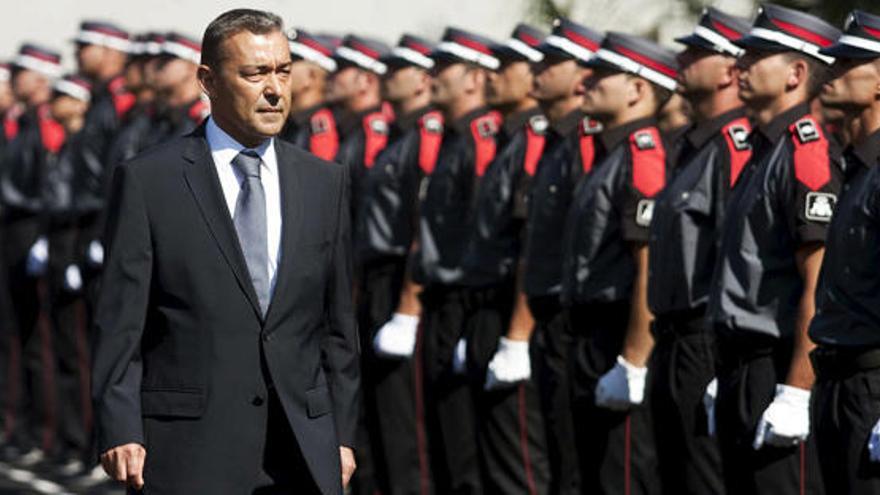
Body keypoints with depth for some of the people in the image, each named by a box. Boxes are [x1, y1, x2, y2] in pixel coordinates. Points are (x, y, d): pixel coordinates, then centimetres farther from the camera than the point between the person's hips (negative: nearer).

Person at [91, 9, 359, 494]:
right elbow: (119, 322, -3)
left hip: (304, 453, 3)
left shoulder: (326, 182, 12)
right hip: (191, 449, -3)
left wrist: (342, 433, 10)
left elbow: (338, 323, 14)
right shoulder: (148, 180, 0)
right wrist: (121, 432, -10)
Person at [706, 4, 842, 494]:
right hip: (743, 373, 10)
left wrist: (795, 394, -23)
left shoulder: (807, 153, -14)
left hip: (778, 374, -10)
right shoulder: (765, 150, 16)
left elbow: (820, 288, -20)